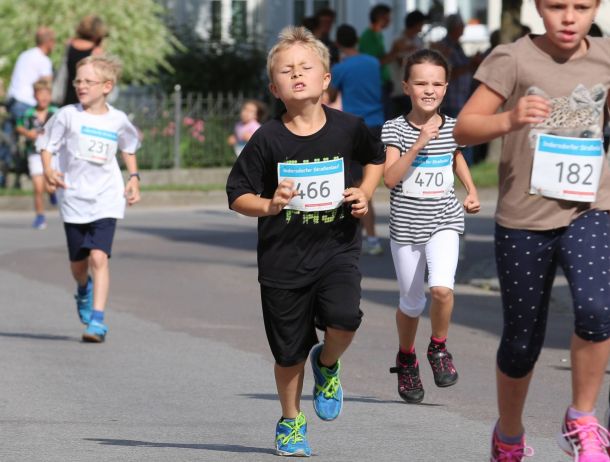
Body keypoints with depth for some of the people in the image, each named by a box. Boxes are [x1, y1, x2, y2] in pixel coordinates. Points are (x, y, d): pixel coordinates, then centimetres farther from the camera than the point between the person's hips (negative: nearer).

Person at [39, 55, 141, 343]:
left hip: (106, 200, -1)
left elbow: (129, 148, 23)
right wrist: (48, 170, -18)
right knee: (78, 262, 13)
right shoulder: (67, 116, -3)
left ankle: (97, 320, -17)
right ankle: (84, 291, 48)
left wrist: (133, 178, 13)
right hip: (73, 198, 1)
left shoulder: (117, 120, 3)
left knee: (99, 256, -17)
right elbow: (46, 144, 0)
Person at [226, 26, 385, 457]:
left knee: (344, 317, -25)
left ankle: (327, 364, 10)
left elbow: (377, 157, 17)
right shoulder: (268, 139, -9)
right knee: (290, 351, 8)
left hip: (337, 248, 0)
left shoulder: (347, 127, -4)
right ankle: (291, 422, 32)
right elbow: (238, 195, -4)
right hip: (283, 257, 0)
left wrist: (365, 192, 1)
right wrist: (269, 205, -22)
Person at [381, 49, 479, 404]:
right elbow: (390, 177, -18)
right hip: (406, 225, -1)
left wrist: (472, 191, 11)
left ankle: (439, 348, 3)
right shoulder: (395, 129, -7)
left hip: (444, 221, 1)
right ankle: (406, 359, 36)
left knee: (442, 288, -22)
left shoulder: (452, 127, 1)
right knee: (412, 302, 10)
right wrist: (420, 143, -25)